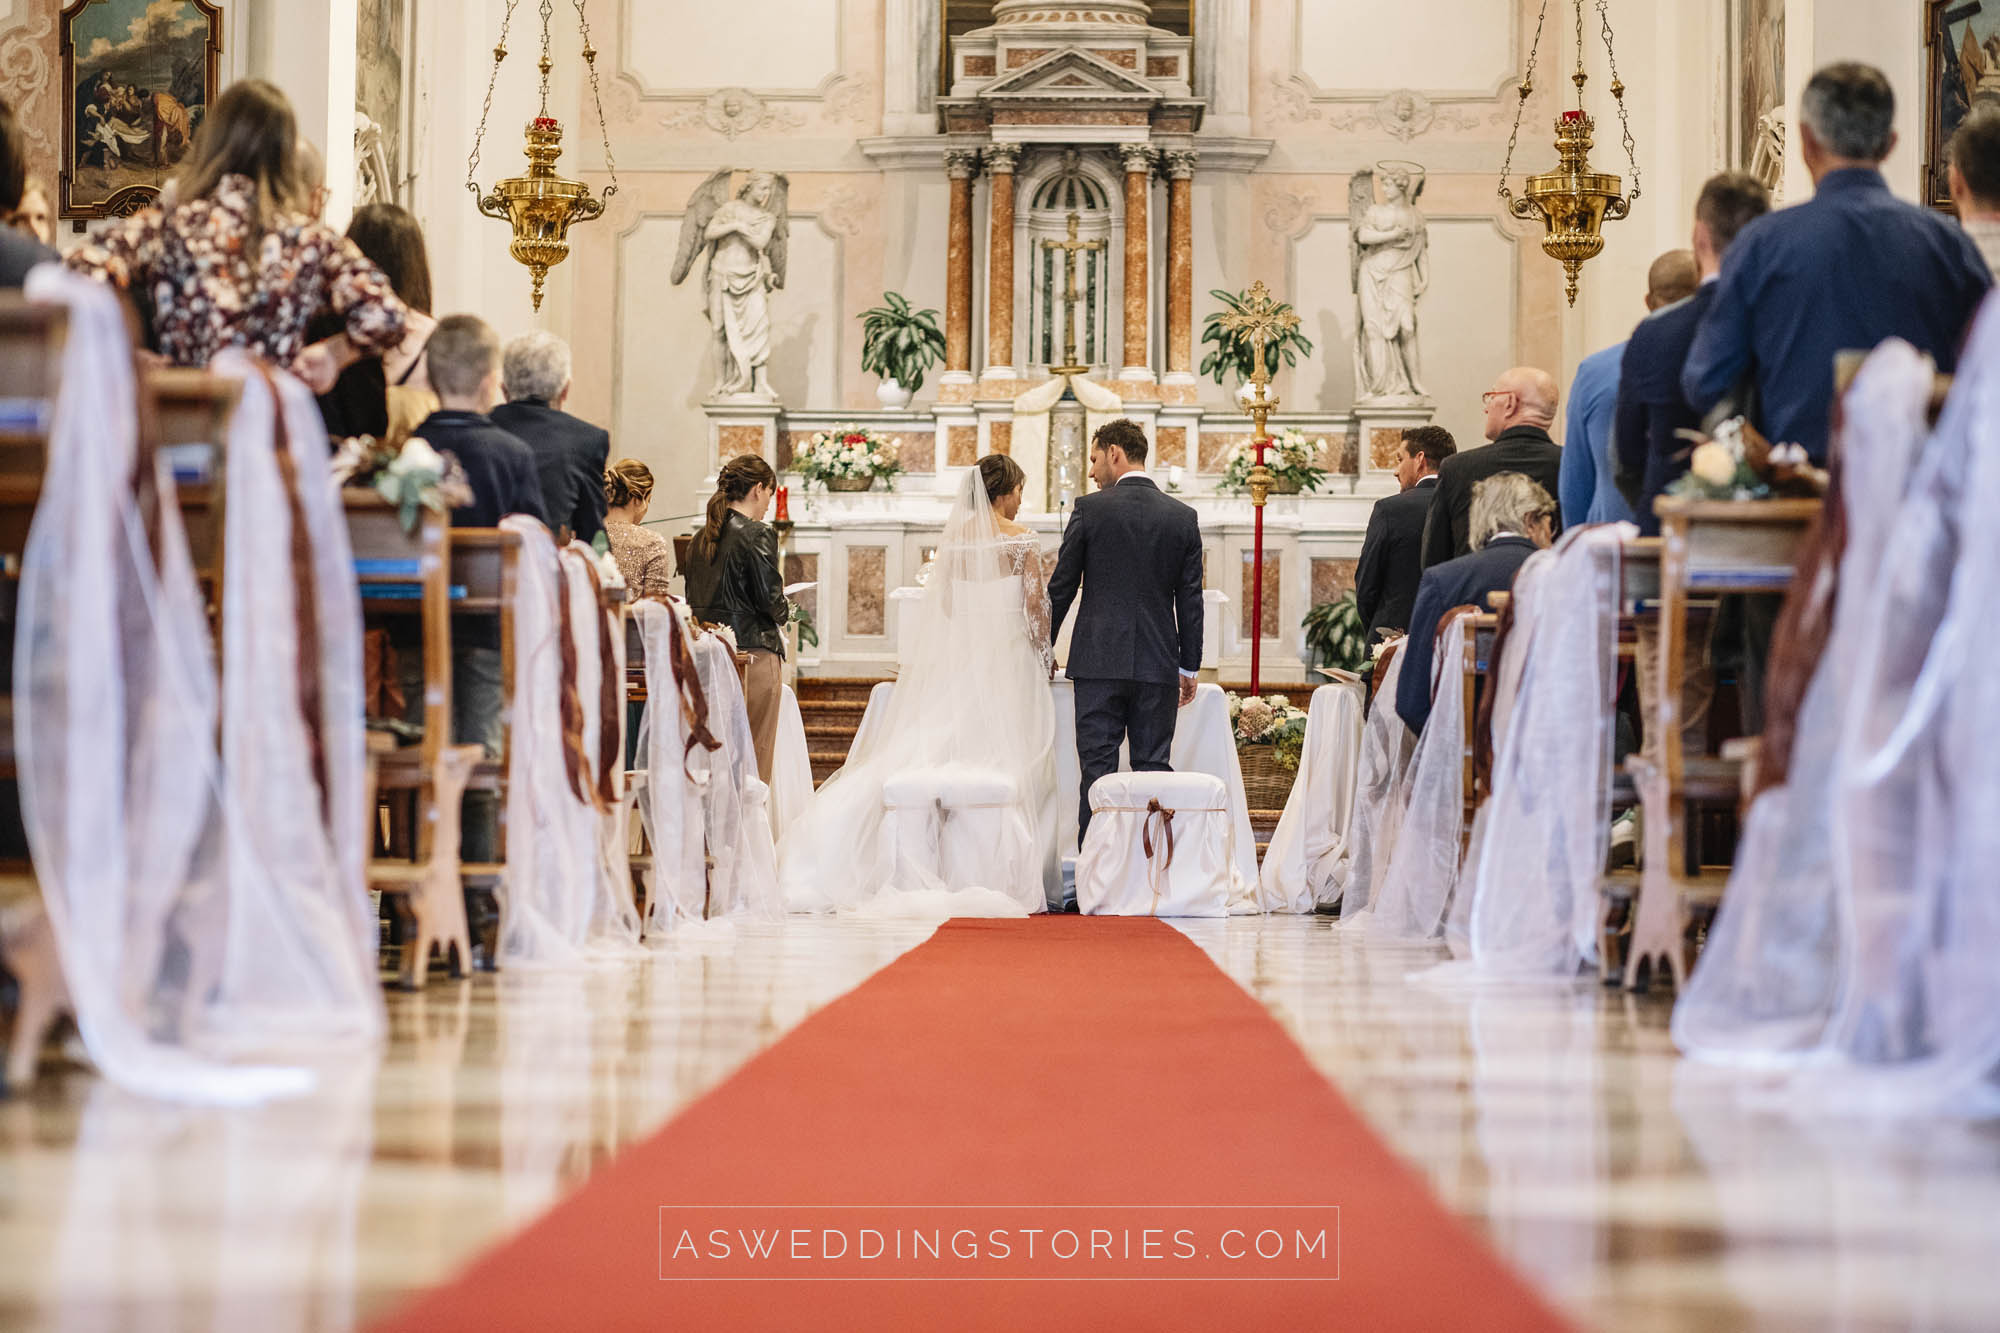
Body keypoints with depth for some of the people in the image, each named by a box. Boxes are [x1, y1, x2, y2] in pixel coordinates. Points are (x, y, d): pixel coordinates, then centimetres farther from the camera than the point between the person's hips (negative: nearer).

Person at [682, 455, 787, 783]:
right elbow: (771, 599, -15)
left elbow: (694, 599, 12)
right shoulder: (758, 534, -11)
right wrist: (784, 610, 8)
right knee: (756, 757, -1)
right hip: (754, 652, -7)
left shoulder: (700, 538, 10)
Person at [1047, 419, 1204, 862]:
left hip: (1099, 660, -2)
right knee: (1152, 770, 6)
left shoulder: (1090, 510, -4)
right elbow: (1190, 599, 6)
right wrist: (1190, 666, 13)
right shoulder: (1183, 517, 4)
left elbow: (1061, 587, 1)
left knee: (1098, 767, 0)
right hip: (1158, 662, 2)